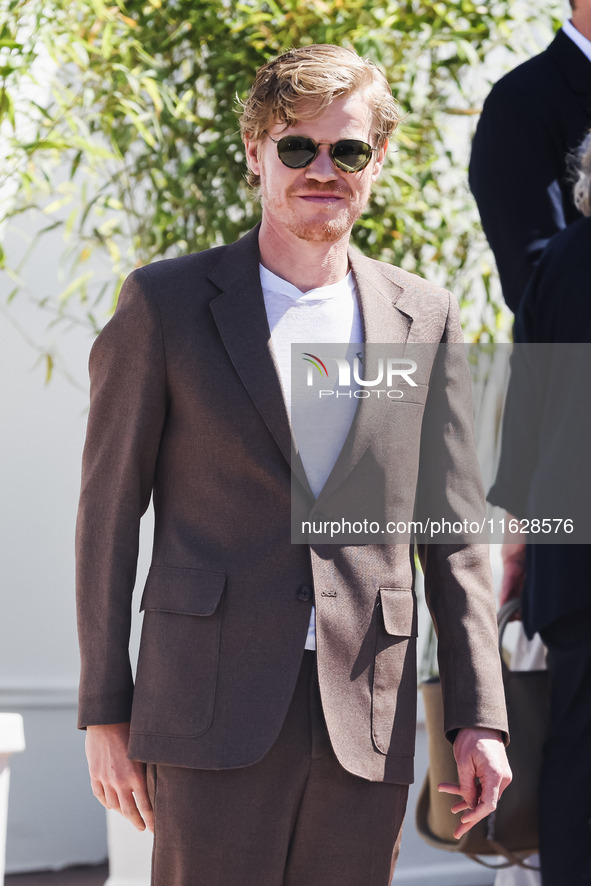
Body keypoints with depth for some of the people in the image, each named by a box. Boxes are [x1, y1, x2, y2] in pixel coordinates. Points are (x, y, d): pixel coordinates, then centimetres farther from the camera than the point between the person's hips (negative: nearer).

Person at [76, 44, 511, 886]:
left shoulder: (424, 317, 10)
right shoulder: (166, 303, 3)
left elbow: (453, 533, 11)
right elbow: (109, 510, 4)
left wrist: (478, 718, 4)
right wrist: (105, 712, 0)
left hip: (368, 722, 3)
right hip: (214, 715, -2)